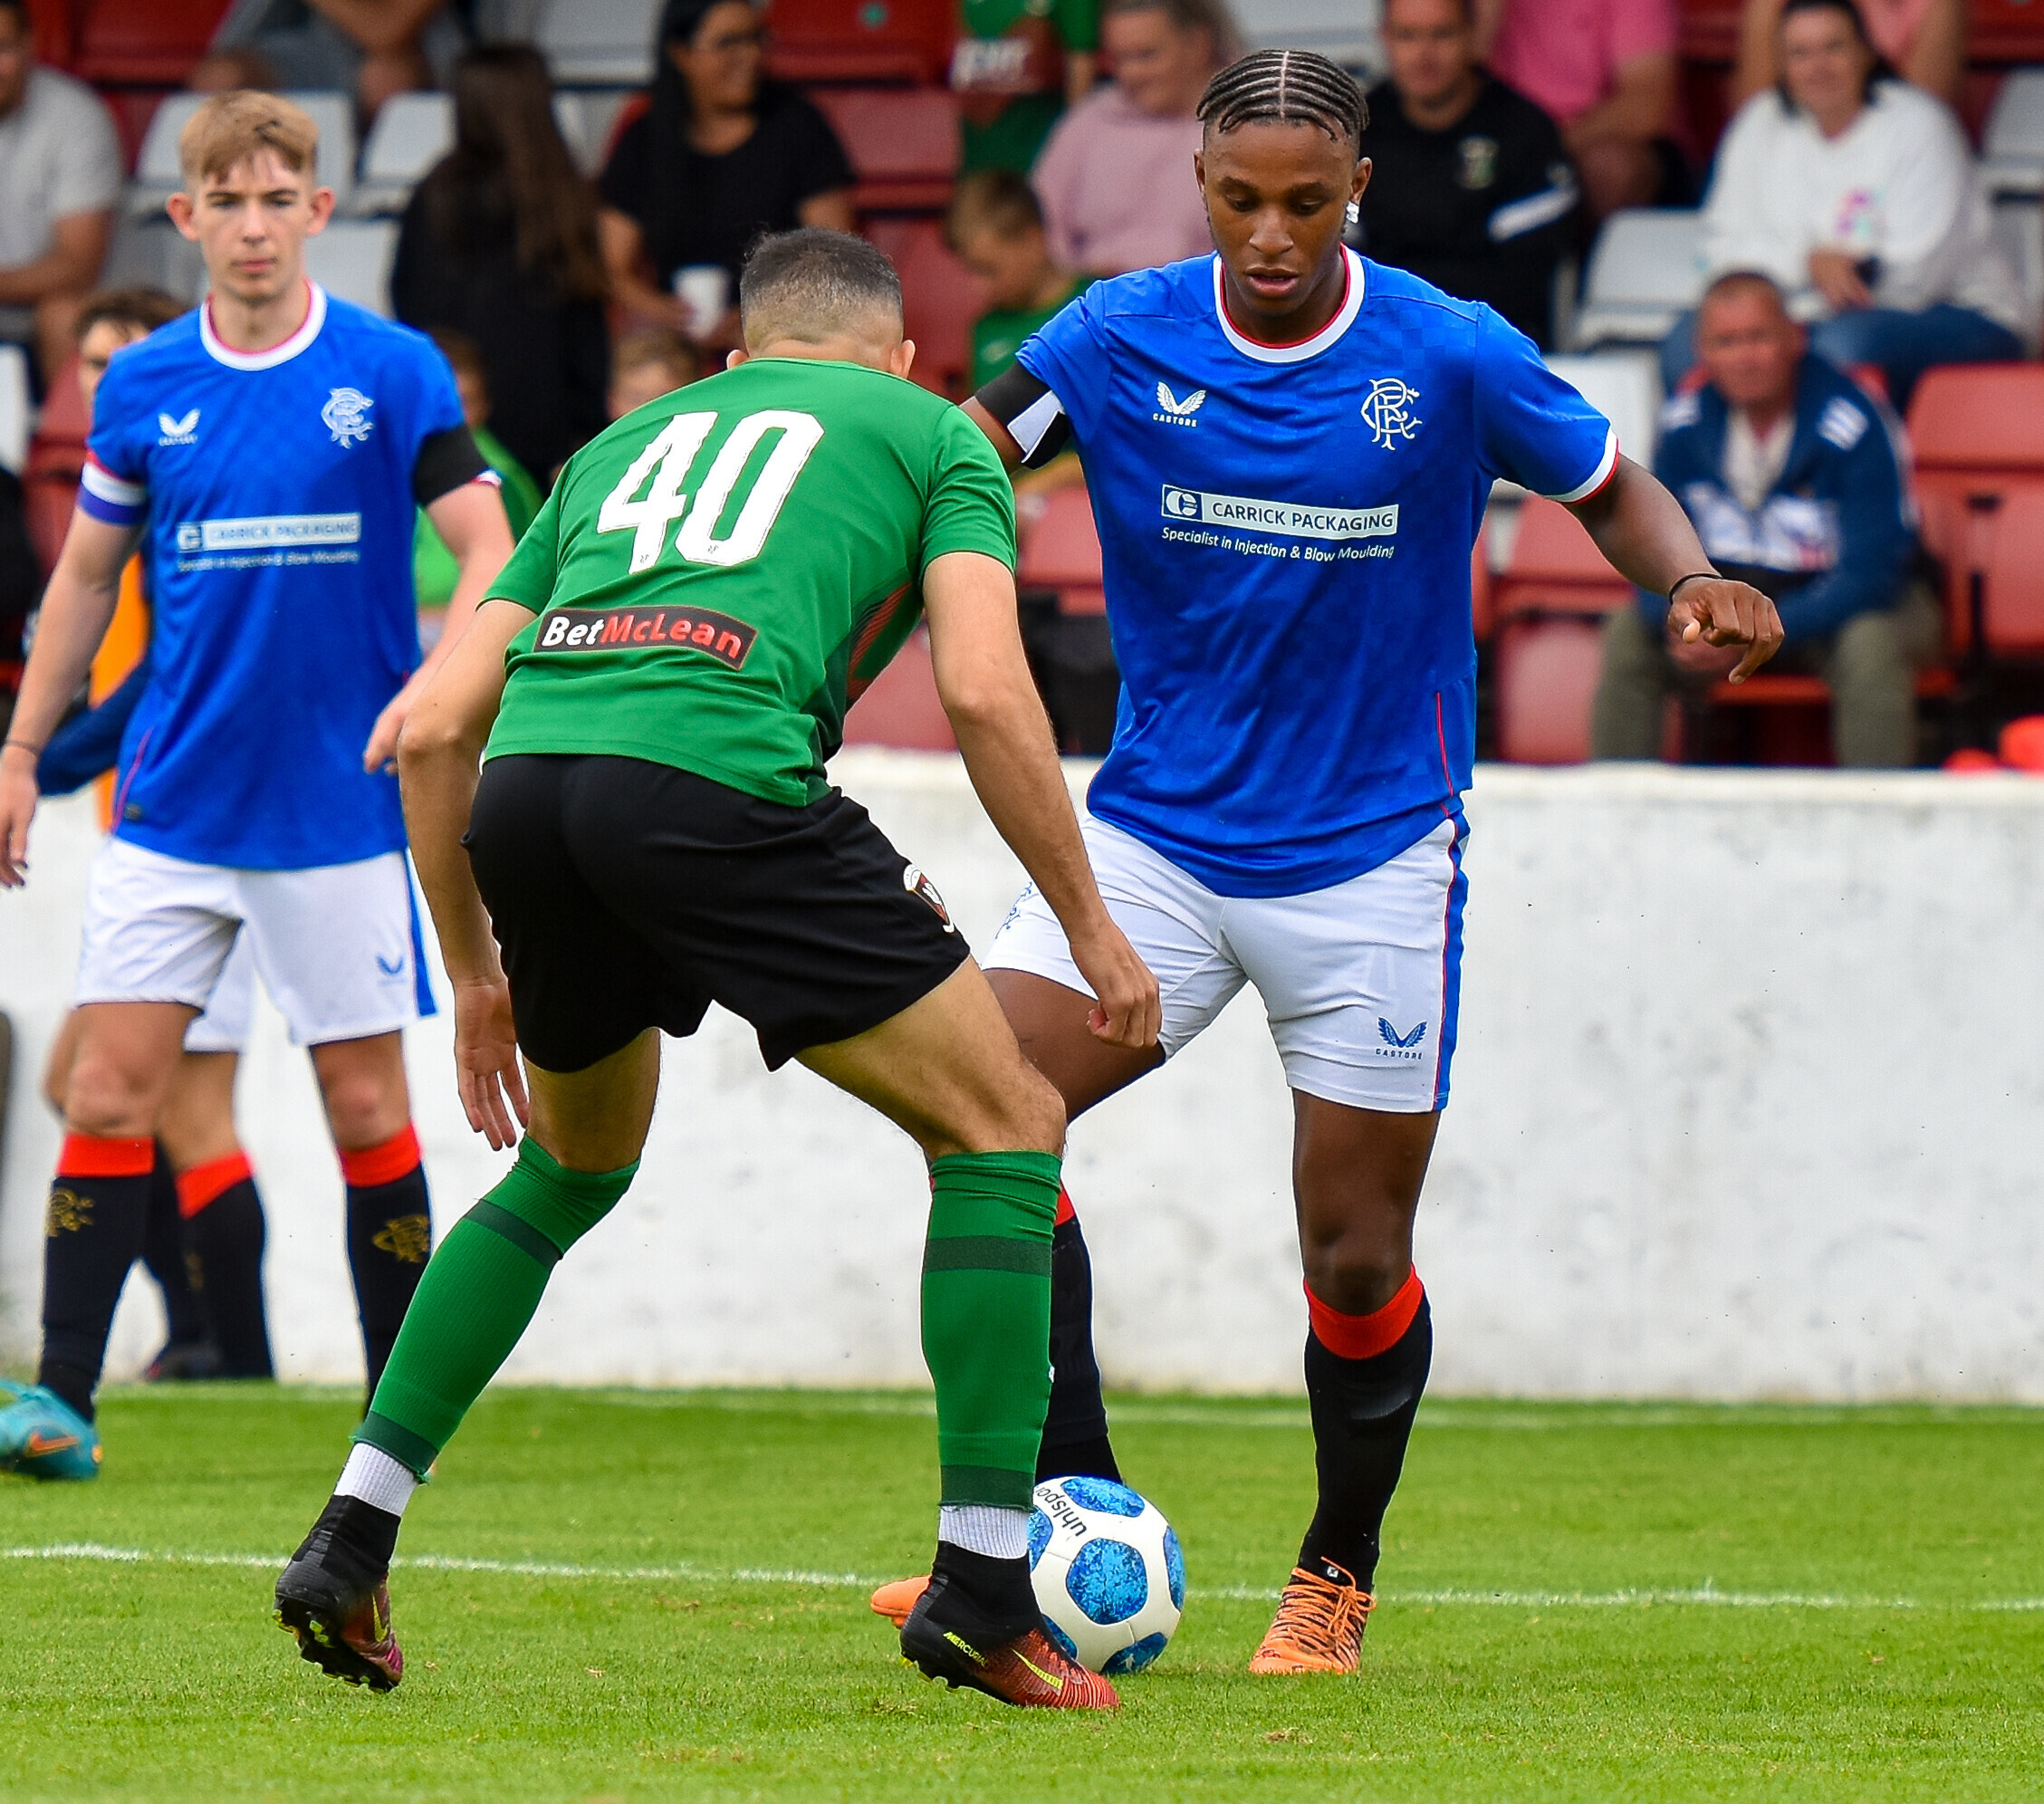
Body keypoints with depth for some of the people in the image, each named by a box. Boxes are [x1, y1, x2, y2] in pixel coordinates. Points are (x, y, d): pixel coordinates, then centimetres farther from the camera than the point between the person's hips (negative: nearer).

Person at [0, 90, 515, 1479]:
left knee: (367, 1103, 2)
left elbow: (492, 551, -5)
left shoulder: (394, 374, -5)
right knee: (112, 1089, -5)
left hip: (340, 806, -2)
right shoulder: (143, 388, 4)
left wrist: (433, 687, -22)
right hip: (174, 803, 2)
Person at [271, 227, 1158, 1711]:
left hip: (525, 786, 6)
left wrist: (475, 974, 36)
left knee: (573, 1169, 30)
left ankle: (351, 1541, 22)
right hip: (717, 773, -5)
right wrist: (1091, 928, 11)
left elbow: (438, 725, 27)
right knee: (1002, 1129, 8)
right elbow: (983, 688, 4)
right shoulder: (932, 433, 22)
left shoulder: (625, 441, 35)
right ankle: (984, 1587, -1)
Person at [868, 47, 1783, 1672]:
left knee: (1358, 1262, 2)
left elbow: (1611, 488, 5)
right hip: (1155, 829, 2)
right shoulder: (1119, 342, -6)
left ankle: (1338, 1578, 28)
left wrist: (1695, 583, -16)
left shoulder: (1453, 358, -9)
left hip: (1370, 856, -2)